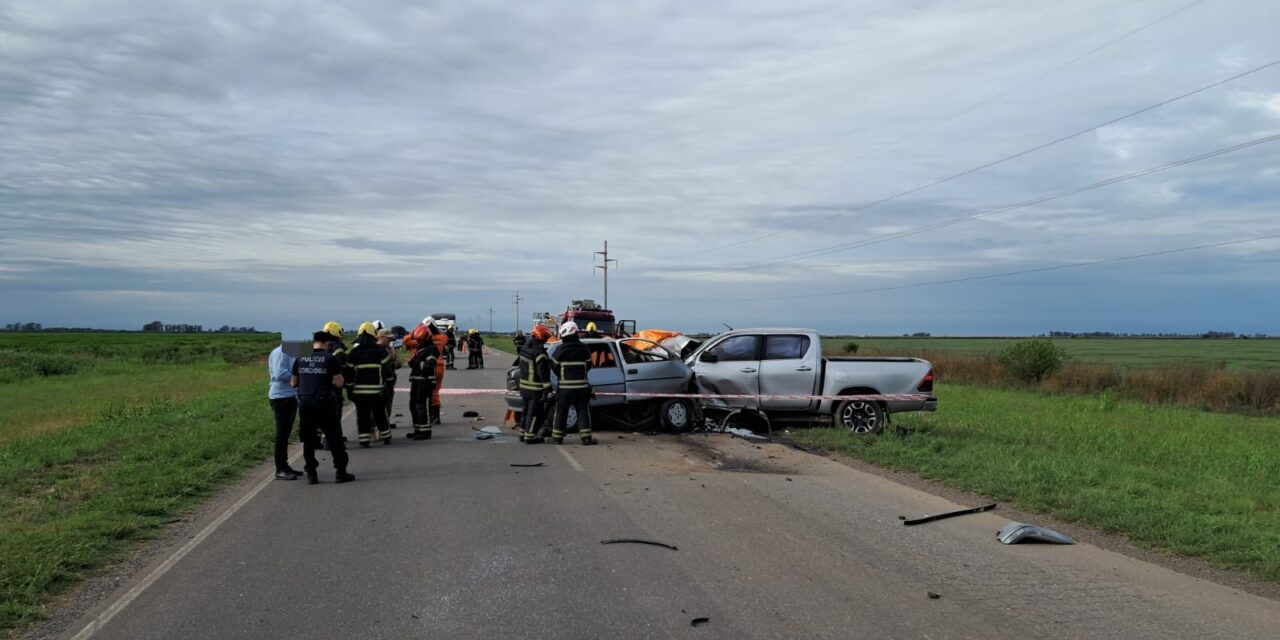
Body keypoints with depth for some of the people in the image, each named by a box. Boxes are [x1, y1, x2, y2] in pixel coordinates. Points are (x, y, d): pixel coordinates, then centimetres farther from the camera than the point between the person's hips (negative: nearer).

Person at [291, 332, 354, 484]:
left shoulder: (300, 359, 7)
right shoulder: (329, 358, -5)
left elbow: (293, 383, 13)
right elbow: (339, 382, -8)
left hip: (304, 402, 4)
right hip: (323, 403, -4)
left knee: (308, 439, 12)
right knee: (334, 437, 6)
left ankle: (311, 474, 12)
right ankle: (340, 472, 8)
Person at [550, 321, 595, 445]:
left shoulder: (560, 350, -7)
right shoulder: (584, 349, 1)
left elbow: (554, 366, 0)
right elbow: (588, 366, 9)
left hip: (564, 387, -1)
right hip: (581, 386, 1)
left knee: (561, 412, 8)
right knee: (583, 411, 5)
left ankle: (557, 437, 12)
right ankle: (586, 437, 0)